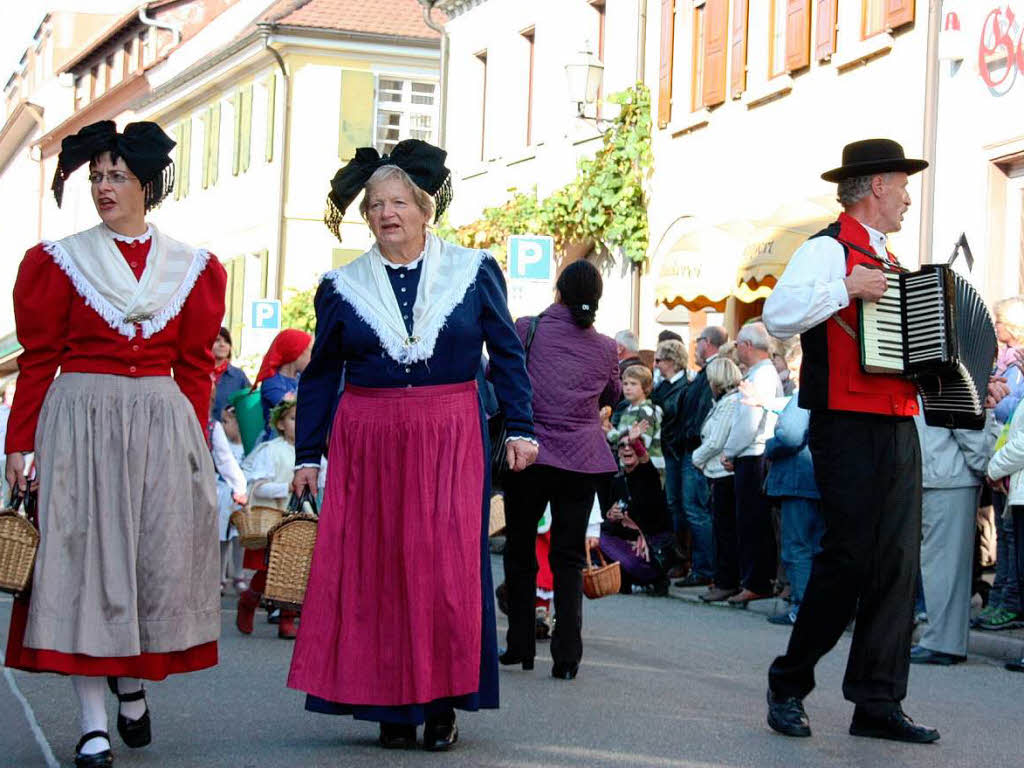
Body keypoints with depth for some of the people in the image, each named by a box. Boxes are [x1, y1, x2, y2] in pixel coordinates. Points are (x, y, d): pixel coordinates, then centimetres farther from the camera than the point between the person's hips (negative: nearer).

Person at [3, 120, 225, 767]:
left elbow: (195, 366, 11)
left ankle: (133, 685, 28)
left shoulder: (192, 268, 9)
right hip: (81, 419, -2)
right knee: (85, 554, -5)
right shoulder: (62, 260, 4)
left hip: (162, 423, 2)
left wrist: (198, 442, 5)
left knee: (159, 558, 2)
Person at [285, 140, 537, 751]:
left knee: (448, 569, -5)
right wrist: (308, 455, 7)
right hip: (368, 442, 2)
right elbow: (320, 375, 10)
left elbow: (508, 354, 6)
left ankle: (443, 704, 5)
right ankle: (392, 704, 8)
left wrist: (521, 428, -2)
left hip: (450, 441, -1)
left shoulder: (474, 272, 4)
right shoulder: (343, 287, 7)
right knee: (374, 572, 0)